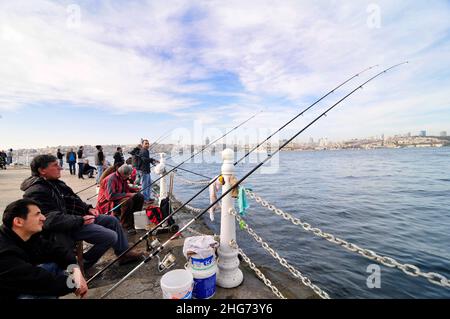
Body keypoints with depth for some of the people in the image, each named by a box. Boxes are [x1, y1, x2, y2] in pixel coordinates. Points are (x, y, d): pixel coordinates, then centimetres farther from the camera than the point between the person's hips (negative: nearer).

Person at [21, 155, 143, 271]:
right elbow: (52, 219, -30)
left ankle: (124, 253, 19)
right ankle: (83, 263, 5)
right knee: (111, 237, -17)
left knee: (112, 220, 10)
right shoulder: (37, 192, -22)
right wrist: (81, 220, -24)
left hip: (73, 216, 10)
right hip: (63, 230, -10)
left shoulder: (55, 183, 8)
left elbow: (72, 199, 18)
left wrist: (88, 208, 4)